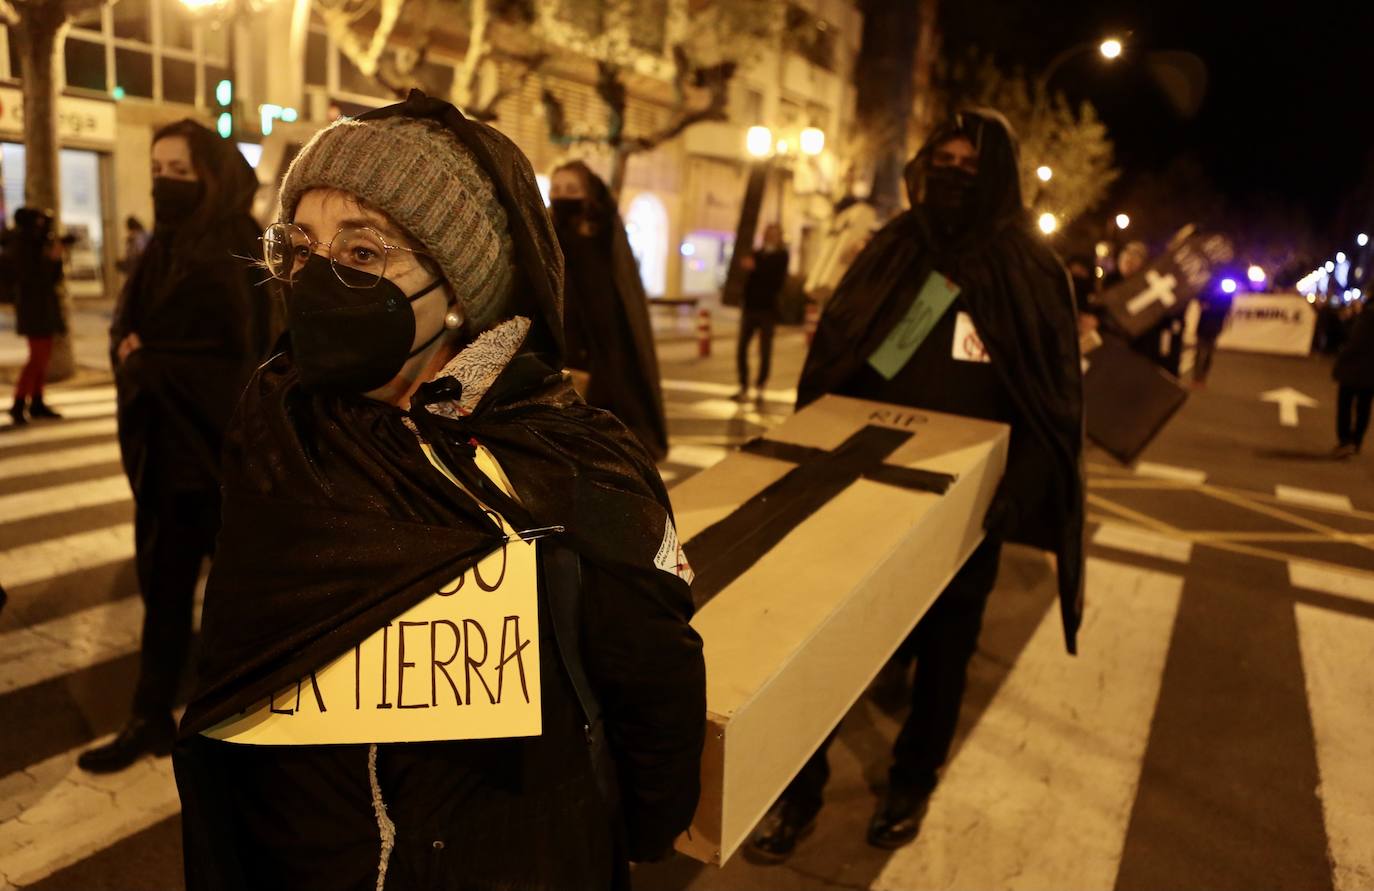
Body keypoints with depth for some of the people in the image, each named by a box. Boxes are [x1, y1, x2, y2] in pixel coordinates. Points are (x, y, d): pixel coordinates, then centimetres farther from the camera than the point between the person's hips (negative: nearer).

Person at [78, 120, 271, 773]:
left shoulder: (245, 253, -11)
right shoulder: (164, 247, 11)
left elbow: (248, 356, -17)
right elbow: (125, 328, 14)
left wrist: (148, 363, -12)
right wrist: (131, 354, -8)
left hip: (225, 442, -7)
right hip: (166, 439, 7)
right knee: (163, 580, 12)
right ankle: (151, 717, 23)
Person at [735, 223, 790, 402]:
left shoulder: (781, 256, 4)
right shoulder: (756, 254, 15)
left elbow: (775, 274, -13)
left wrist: (755, 266, -22)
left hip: (768, 309, -3)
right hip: (750, 307, 3)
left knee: (765, 351, 1)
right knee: (741, 349, -1)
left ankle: (760, 388, 9)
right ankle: (743, 388, 6)